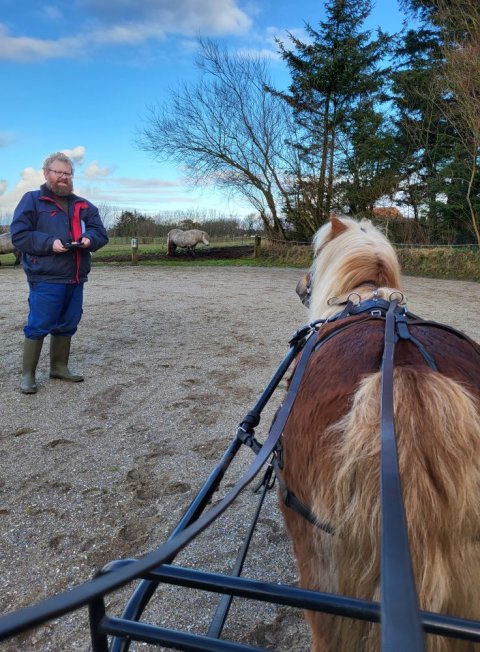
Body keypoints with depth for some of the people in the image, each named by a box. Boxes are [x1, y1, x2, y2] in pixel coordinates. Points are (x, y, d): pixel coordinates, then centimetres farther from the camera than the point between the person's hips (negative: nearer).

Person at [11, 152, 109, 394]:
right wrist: (49, 243, -19)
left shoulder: (83, 206, 15)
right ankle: (27, 374, 8)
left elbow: (100, 232, 11)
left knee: (67, 326, 13)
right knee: (38, 326, -3)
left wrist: (89, 239, -11)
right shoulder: (32, 200, 0)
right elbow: (19, 235, -7)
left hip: (75, 278, 6)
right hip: (45, 278, -5)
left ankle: (59, 367, 27)